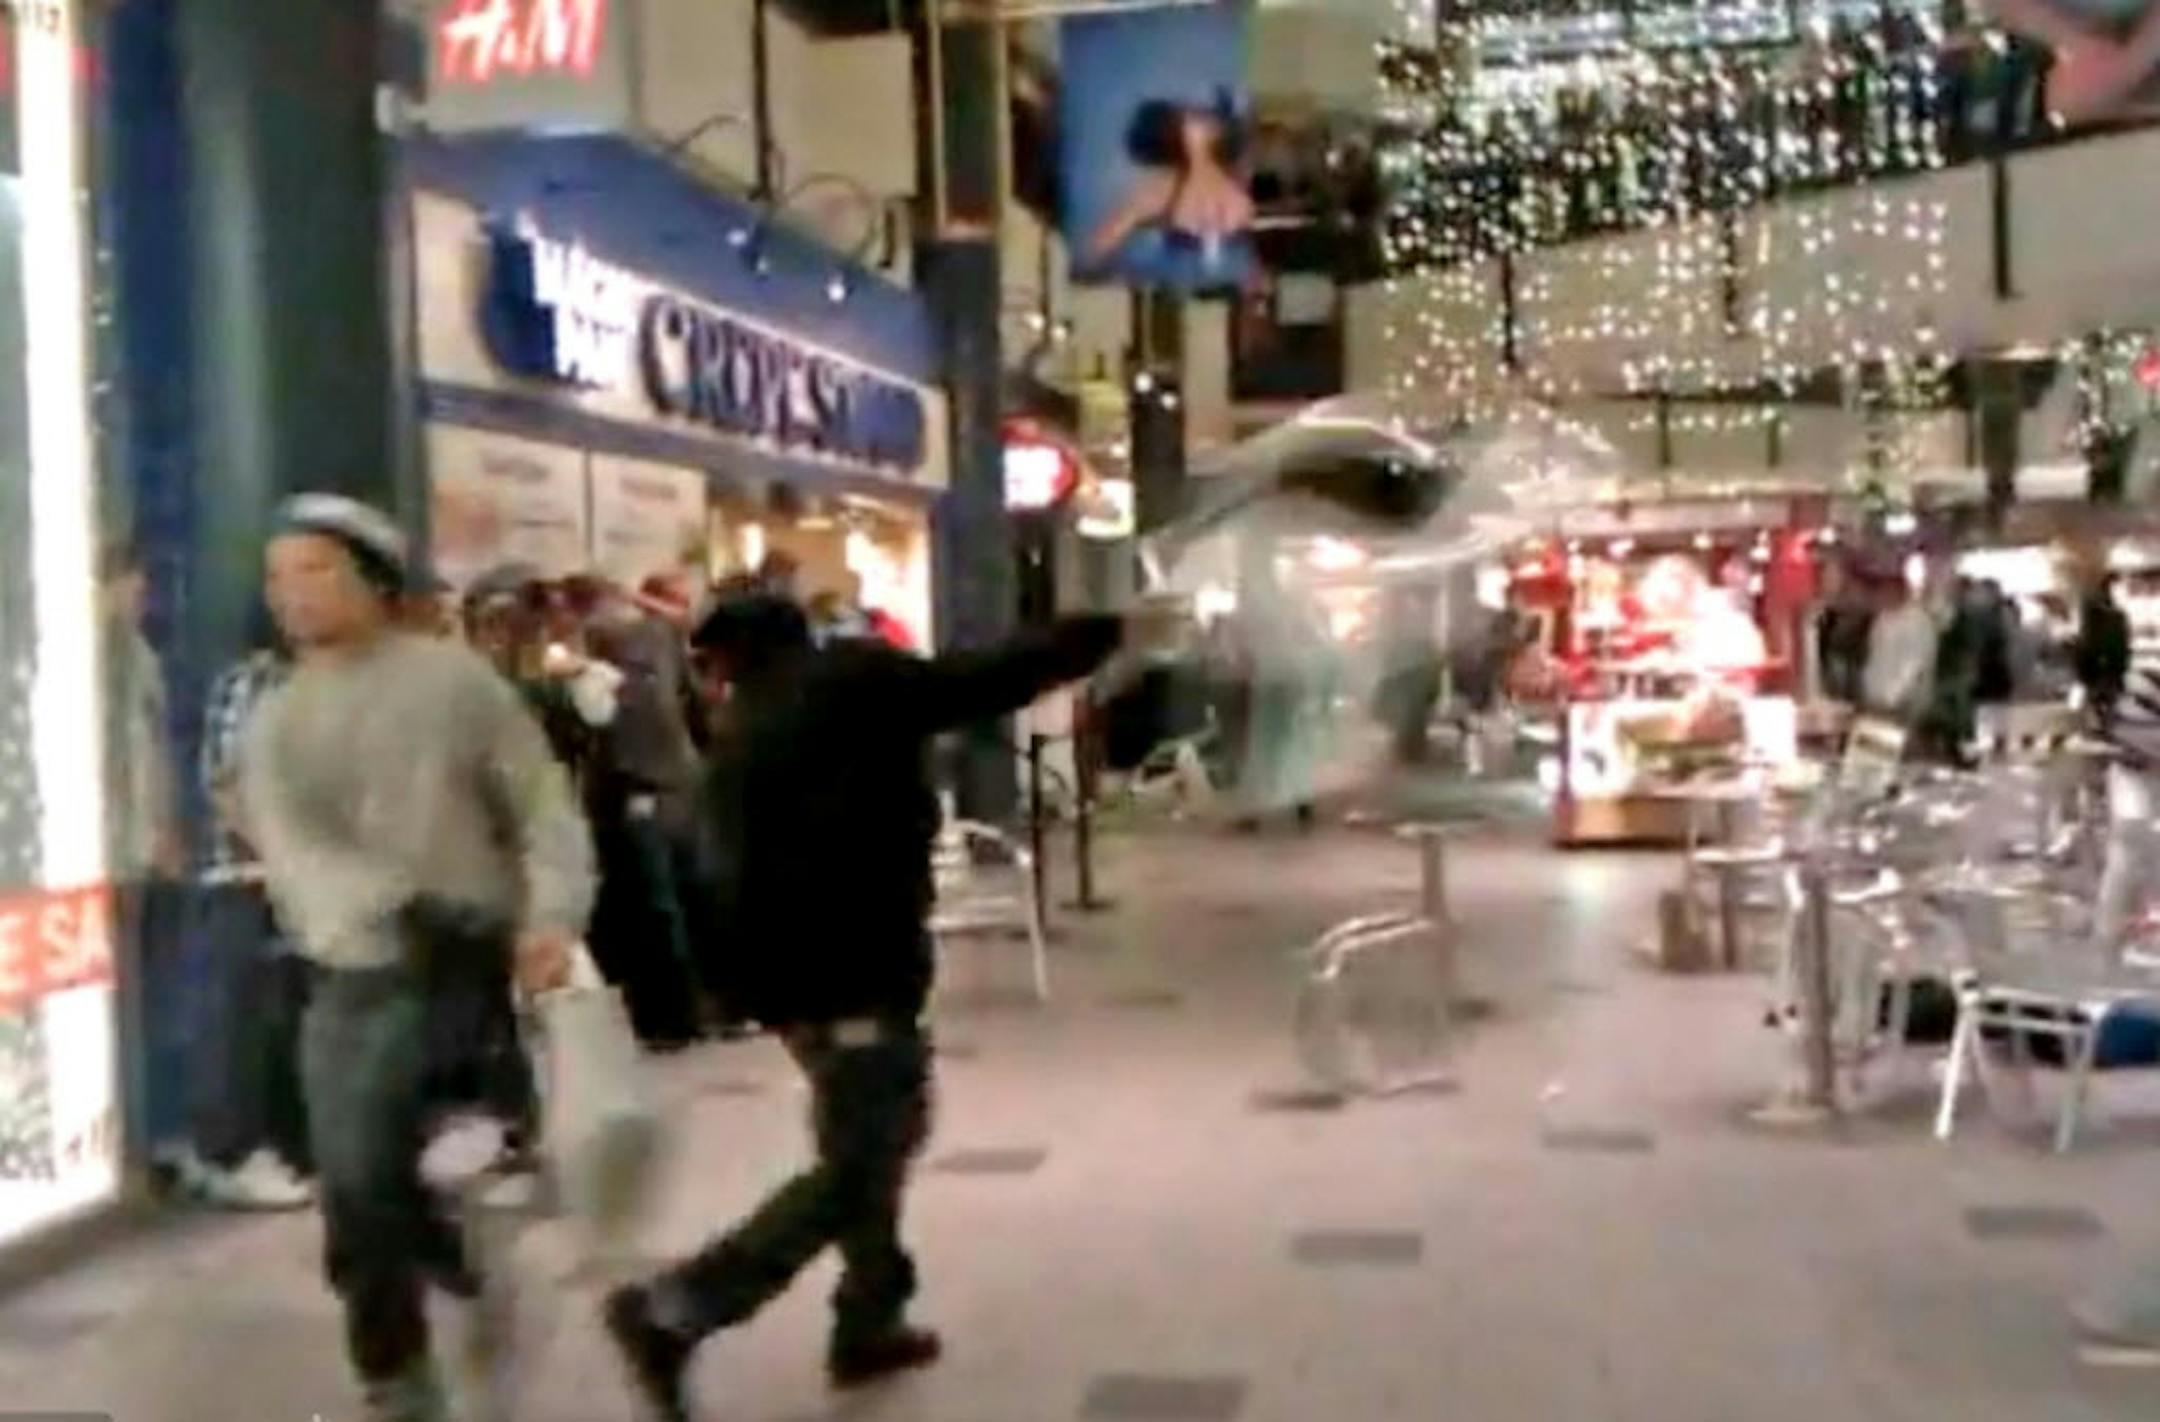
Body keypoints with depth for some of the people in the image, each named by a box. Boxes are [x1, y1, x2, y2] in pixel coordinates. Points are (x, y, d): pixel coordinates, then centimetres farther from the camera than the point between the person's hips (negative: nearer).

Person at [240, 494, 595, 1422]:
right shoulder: (274, 724, 7)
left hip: (454, 967, -5)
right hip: (343, 978, 5)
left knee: (362, 1178, -17)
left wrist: (552, 916, -16)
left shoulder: (454, 681, -1)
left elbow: (543, 807, 1)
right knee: (360, 1195, 10)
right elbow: (291, 849, -10)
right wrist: (387, 907, -30)